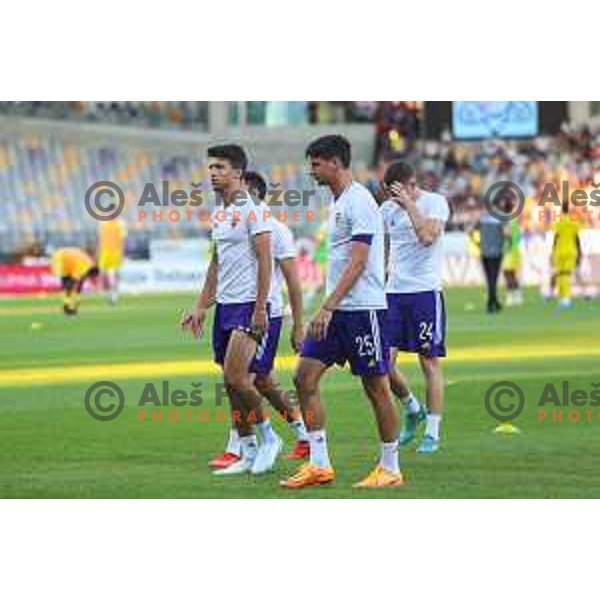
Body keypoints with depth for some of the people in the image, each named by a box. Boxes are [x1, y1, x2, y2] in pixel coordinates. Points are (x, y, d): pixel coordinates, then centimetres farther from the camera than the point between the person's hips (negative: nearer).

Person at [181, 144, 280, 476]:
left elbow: (265, 260, -14)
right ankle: (248, 454, 14)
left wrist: (260, 308, -20)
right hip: (224, 305, 9)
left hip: (249, 305, -9)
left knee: (235, 378, -16)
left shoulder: (252, 210, -10)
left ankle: (268, 437, 2)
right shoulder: (219, 213, 15)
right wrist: (201, 307, 19)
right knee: (232, 383, 7)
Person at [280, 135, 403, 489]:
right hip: (337, 311, 9)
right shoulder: (339, 203, 16)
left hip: (363, 308, -9)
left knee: (376, 387, -1)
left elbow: (357, 263, -20)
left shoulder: (359, 202, -14)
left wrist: (327, 308, -23)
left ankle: (391, 469, 8)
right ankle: (319, 465, 2)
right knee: (305, 376, 1)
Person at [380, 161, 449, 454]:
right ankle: (412, 409, 22)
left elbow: (427, 236, -23)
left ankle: (432, 432, 5)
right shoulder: (388, 209, 11)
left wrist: (409, 204, -19)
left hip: (425, 291, -5)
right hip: (393, 292, 5)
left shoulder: (435, 203, -6)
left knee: (430, 361, -1)